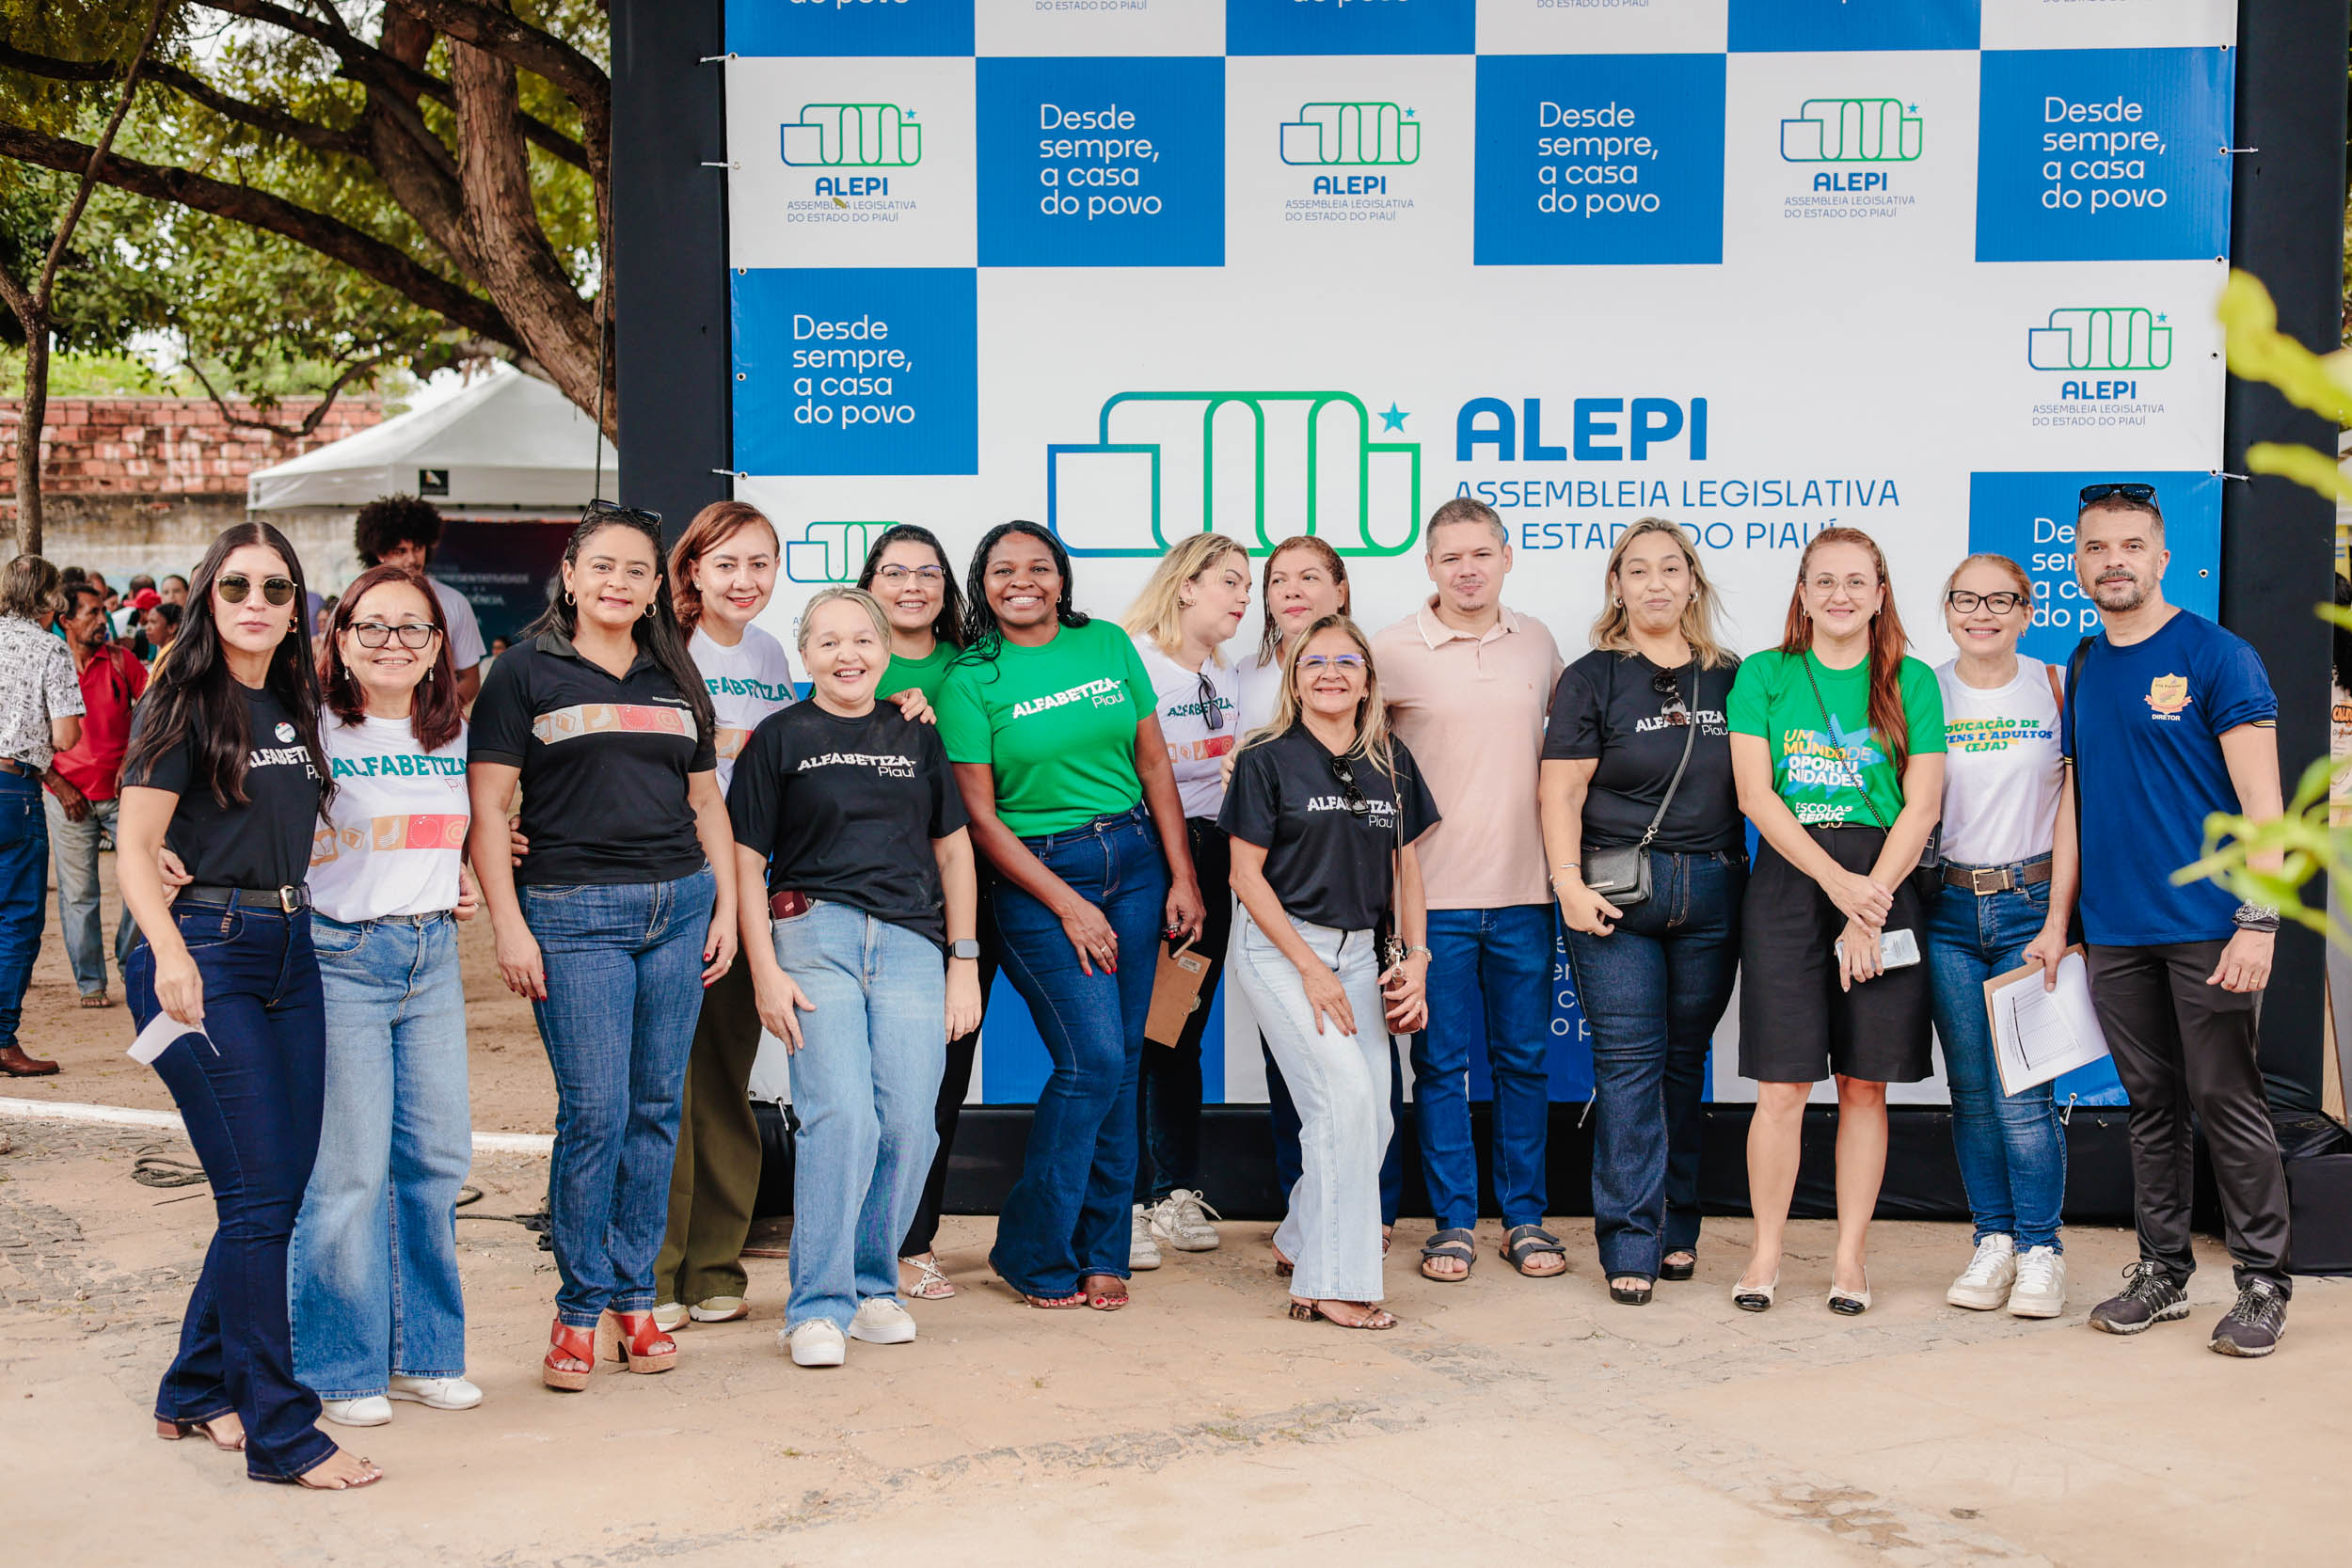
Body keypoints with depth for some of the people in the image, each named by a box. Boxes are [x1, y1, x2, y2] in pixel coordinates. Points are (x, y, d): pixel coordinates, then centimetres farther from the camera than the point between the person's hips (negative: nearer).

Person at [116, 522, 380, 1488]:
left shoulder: (296, 708, 14)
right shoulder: (185, 706, -5)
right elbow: (135, 846, -9)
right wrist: (171, 954, -25)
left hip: (290, 953, 7)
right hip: (204, 953, -7)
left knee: (282, 1189, 8)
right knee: (258, 1195, -8)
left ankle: (196, 1391, 24)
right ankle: (279, 1432, -1)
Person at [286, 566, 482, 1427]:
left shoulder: (454, 736, 11)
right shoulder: (315, 732, -6)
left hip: (433, 953, 6)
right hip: (340, 955, -5)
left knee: (436, 1157, 7)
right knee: (349, 1168, -5)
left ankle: (422, 1353, 21)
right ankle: (341, 1366, 10)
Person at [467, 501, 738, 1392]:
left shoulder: (675, 680, 16)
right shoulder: (527, 673, 2)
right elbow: (486, 806, -2)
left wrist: (726, 906, 10)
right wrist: (508, 924, -10)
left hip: (679, 908, 4)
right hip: (573, 914, -4)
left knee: (657, 1108, 6)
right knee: (595, 1112, -7)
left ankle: (634, 1298, 17)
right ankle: (580, 1309, 7)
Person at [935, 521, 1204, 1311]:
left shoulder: (1108, 645, 7)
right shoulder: (970, 679, -4)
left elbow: (1154, 763, 10)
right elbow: (980, 815, -7)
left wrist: (1182, 877, 4)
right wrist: (1068, 906, -11)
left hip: (1136, 864, 4)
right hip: (1036, 876, -4)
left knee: (1121, 1062, 4)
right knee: (1094, 1059, -12)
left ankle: (1102, 1254, 16)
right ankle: (1031, 1251, 5)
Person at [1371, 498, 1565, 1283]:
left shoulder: (1537, 642, 7)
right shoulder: (1394, 652, -4)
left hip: (1523, 891, 3)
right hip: (1433, 890, -3)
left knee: (1525, 1060, 9)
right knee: (1440, 1064, 4)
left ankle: (1526, 1217, 20)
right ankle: (1453, 1222, 15)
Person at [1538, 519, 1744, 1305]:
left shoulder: (1731, 679, 12)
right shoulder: (1591, 679, 1)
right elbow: (1561, 790, -4)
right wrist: (1568, 880, -15)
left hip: (1712, 893, 3)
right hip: (1617, 893, -3)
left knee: (1685, 1061, 9)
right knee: (1628, 1063, -6)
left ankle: (1678, 1227, 20)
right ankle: (1631, 1244, -2)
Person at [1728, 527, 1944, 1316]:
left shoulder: (1912, 682, 7)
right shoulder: (1763, 676, 6)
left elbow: (1922, 806, 0)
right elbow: (1756, 795, -2)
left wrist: (1869, 906, -10)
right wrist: (1837, 881, -13)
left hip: (1885, 887, 1)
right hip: (1788, 885, -1)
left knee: (1865, 1085, 5)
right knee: (1782, 1085, -3)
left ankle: (1850, 1256, 15)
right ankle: (1765, 1252, 10)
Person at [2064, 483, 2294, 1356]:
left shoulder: (2217, 657, -5)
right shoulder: (2081, 670, 12)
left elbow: (2260, 800, -9)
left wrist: (2258, 921, -17)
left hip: (2206, 928, -5)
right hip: (2113, 931, 5)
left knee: (2226, 1103, -1)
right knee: (2151, 1105, 12)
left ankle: (2263, 1283, 9)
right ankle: (2162, 1271, 21)